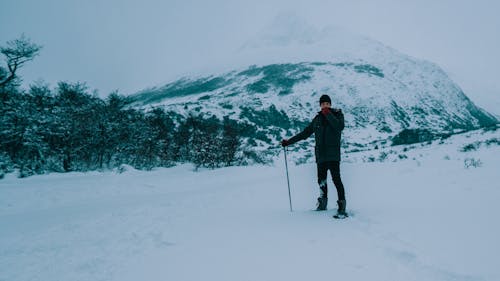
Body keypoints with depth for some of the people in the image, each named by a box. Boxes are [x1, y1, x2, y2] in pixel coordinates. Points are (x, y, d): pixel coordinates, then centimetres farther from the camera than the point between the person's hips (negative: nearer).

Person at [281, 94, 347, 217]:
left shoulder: (337, 114, 5)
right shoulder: (317, 119, 16)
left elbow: (340, 127, -16)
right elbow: (305, 133, 20)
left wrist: (328, 114, -18)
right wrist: (288, 142, 19)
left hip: (333, 154, -5)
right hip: (320, 155, 5)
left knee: (336, 179, -13)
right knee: (321, 180, 9)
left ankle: (342, 208, -13)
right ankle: (322, 204, 22)